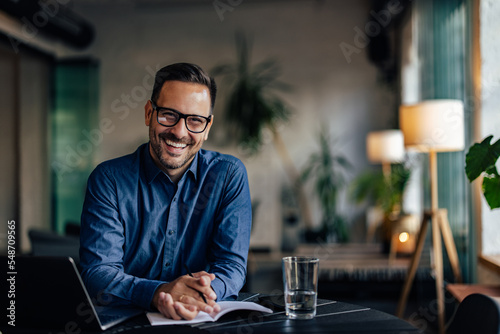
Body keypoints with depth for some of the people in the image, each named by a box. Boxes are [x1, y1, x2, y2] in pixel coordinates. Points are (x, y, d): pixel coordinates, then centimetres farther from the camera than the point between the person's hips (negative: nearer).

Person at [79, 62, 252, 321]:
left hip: (206, 321, 1)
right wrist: (157, 292, -28)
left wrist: (204, 292, -26)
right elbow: (97, 273, -10)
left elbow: (231, 264, -4)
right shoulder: (108, 180, -3)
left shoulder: (230, 175, 1)